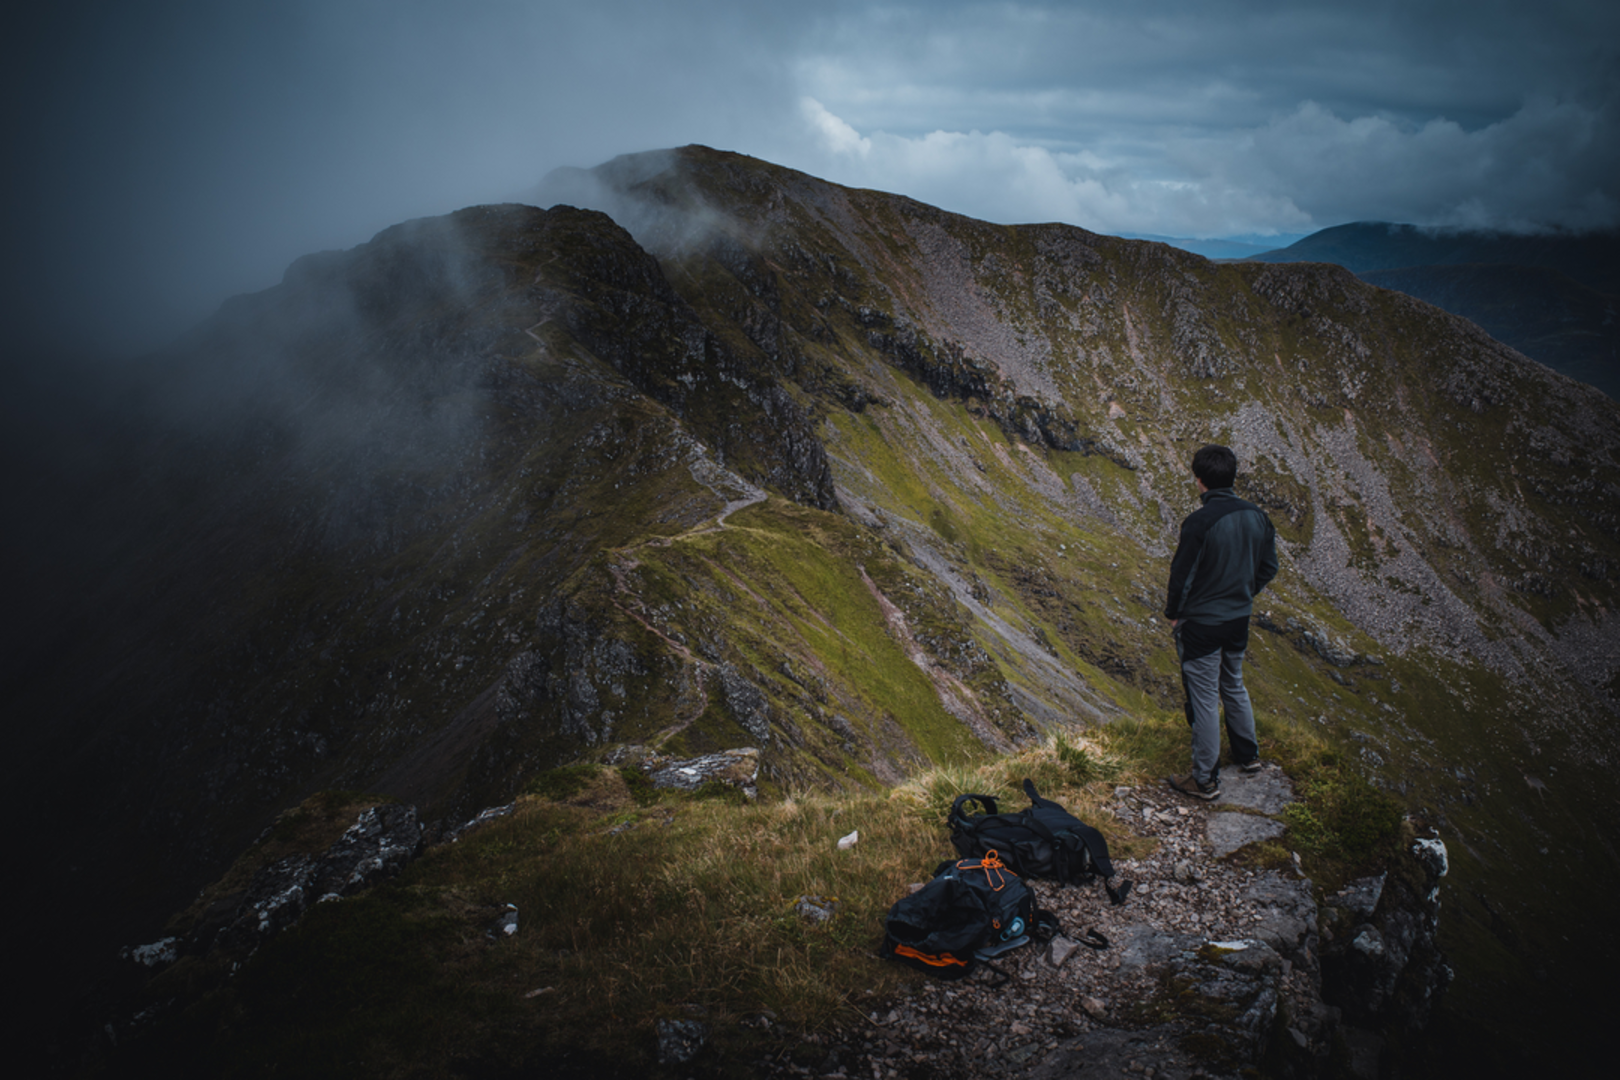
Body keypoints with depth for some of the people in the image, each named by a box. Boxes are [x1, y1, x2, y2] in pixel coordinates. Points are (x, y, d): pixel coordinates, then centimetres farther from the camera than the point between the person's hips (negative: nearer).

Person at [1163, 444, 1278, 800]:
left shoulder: (1199, 522, -24)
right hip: (1239, 619, 7)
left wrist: (1173, 612, -1)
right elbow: (1268, 568, 8)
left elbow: (1182, 574, -17)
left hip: (1200, 623, -7)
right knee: (1234, 686, 26)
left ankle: (1205, 780, 13)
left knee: (1203, 698, 3)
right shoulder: (1256, 517, -3)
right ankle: (1248, 755, 41)